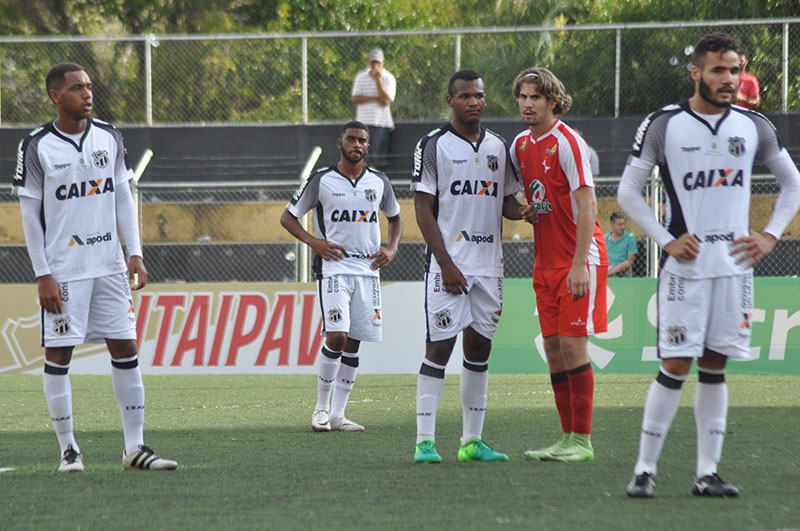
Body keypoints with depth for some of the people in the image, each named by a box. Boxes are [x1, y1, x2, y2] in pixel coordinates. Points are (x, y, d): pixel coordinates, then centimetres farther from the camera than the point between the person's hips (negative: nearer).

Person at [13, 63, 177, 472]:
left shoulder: (109, 138, 6)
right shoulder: (36, 147, -6)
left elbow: (123, 198, 12)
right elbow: (30, 215, -4)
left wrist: (135, 253, 3)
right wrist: (43, 276, -9)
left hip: (109, 265, 4)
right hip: (62, 270, -4)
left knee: (125, 349, 2)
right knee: (58, 355, -2)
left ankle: (135, 447, 7)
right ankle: (69, 450, 8)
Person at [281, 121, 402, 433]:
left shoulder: (379, 182, 9)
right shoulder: (321, 181, -1)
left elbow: (395, 217, 26)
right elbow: (288, 217, 5)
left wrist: (392, 249, 8)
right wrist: (314, 242, -10)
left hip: (368, 269, 4)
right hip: (334, 266, -4)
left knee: (353, 344, 4)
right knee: (336, 337, -17)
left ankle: (337, 415, 9)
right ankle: (321, 406, 0)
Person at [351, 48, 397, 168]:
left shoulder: (389, 78, 3)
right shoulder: (361, 77, 12)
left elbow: (386, 101, -10)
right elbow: (355, 98, 1)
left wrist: (378, 79, -12)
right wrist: (375, 98, -9)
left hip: (382, 122, -2)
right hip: (364, 121, 2)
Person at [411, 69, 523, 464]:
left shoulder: (497, 147, 14)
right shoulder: (433, 146, -3)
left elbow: (507, 204, 19)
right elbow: (423, 209, -7)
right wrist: (446, 264, -14)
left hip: (488, 264, 5)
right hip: (448, 263, -5)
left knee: (480, 347, 7)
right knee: (439, 347, -7)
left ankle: (472, 441, 12)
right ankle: (424, 441, -6)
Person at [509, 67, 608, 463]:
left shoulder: (568, 142, -13)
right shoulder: (521, 144, 10)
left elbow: (587, 206, -17)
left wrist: (580, 265, -23)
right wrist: (526, 211, 3)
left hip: (579, 260, -7)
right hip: (545, 262, 7)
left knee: (572, 344, -10)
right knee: (553, 347, 5)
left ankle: (582, 441, -6)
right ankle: (567, 437, 10)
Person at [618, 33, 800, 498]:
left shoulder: (755, 127, 7)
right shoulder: (663, 126, -3)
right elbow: (628, 191, 2)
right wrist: (666, 240, -7)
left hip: (735, 264, 3)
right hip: (685, 264, -3)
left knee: (715, 367, 6)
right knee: (675, 366, -8)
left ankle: (708, 472, 9)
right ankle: (645, 469, -2)